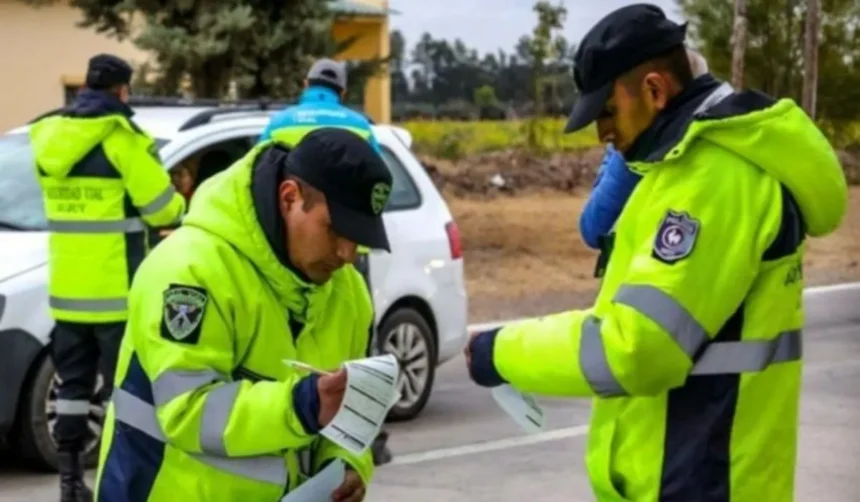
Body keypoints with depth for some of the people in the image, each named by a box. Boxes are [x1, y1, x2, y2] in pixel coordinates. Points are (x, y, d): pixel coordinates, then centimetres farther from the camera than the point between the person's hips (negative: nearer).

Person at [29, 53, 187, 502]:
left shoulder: (48, 136, 9)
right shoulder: (122, 138, -12)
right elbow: (164, 209, -10)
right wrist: (178, 205, 11)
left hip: (66, 290, 6)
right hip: (117, 291, -6)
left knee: (73, 384, 12)